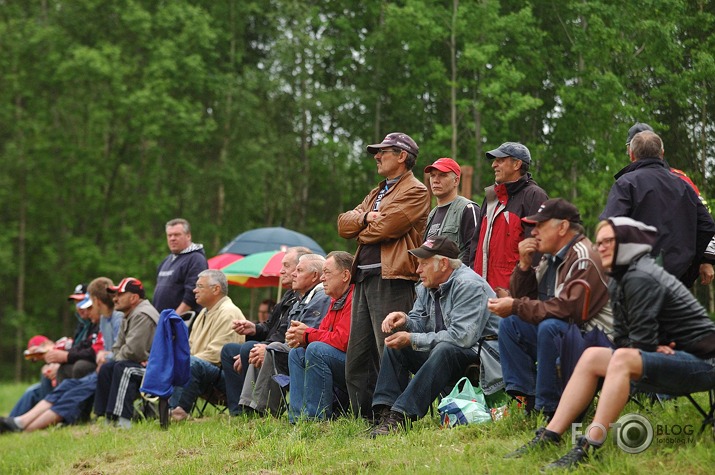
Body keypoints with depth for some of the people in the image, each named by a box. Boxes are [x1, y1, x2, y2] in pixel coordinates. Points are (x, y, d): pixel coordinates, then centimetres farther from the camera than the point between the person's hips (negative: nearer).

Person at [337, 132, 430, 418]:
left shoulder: (415, 192, -3)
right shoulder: (376, 194, 26)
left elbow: (384, 228, -15)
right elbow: (344, 223, 14)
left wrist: (362, 232, 5)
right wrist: (365, 217, -6)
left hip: (391, 279, -9)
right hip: (364, 278, 9)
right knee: (356, 357, 9)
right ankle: (364, 419, 14)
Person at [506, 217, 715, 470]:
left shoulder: (641, 278, -18)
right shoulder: (618, 281, 11)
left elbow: (642, 342, -21)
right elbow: (622, 338, 9)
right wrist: (656, 348, -8)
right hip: (674, 357, 10)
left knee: (623, 359, -32)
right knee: (592, 356, 1)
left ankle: (588, 449, -38)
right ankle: (549, 437, -5)